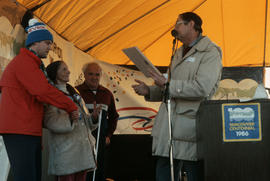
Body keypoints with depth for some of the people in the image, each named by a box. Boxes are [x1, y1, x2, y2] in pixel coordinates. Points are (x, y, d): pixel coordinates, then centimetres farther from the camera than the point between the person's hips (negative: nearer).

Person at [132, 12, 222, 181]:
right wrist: (149, 91, 10)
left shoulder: (210, 52, -3)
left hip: (191, 126, -8)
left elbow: (201, 89, -17)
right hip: (168, 127, 8)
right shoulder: (179, 53, 23)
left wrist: (167, 83, -13)